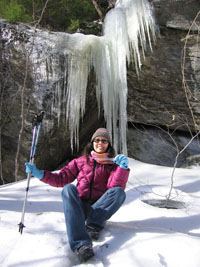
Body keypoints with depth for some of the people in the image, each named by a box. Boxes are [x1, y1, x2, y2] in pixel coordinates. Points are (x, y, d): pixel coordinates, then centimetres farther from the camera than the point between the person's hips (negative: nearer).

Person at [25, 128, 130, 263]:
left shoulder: (113, 164, 8)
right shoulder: (81, 161, 13)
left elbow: (115, 186, -9)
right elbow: (61, 178, 7)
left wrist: (123, 168, -25)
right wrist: (40, 174, -6)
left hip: (100, 208, -1)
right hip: (79, 207, 1)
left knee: (119, 192, -24)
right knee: (68, 188, -30)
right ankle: (81, 244, -44)